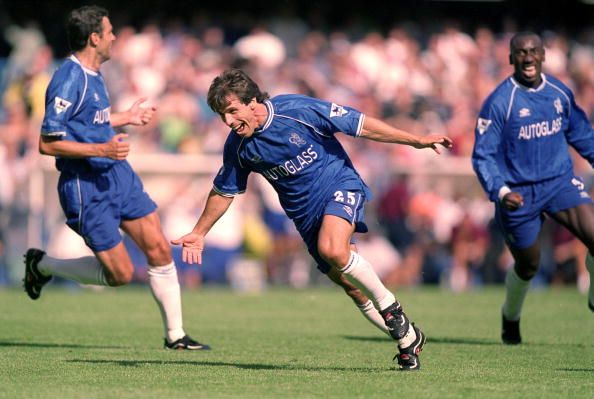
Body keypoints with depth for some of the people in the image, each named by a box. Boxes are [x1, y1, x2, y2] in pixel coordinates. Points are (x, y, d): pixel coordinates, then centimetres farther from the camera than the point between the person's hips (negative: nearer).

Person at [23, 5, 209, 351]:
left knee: (160, 250, 1)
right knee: (120, 273, -4)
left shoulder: (93, 75, 9)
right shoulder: (69, 81, -20)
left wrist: (126, 118, 27)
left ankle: (175, 335, 11)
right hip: (87, 188, -9)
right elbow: (48, 143, -22)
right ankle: (42, 265, 17)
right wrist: (101, 149, -28)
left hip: (118, 175, 9)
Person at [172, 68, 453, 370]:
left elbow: (360, 124, -14)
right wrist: (199, 232, 18)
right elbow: (223, 191, 12)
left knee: (332, 250, -33)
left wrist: (415, 140, -14)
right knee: (351, 286, 3)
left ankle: (389, 306, -13)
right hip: (305, 214, 5)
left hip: (340, 187, -5)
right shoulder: (238, 147, -6)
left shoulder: (298, 110, -19)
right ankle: (408, 339, 19)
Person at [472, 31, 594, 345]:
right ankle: (510, 318, 40)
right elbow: (483, 156, -14)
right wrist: (501, 192, -28)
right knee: (527, 266, 10)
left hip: (560, 181, 3)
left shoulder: (560, 93, 2)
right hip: (519, 194, -3)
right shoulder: (499, 102, -14)